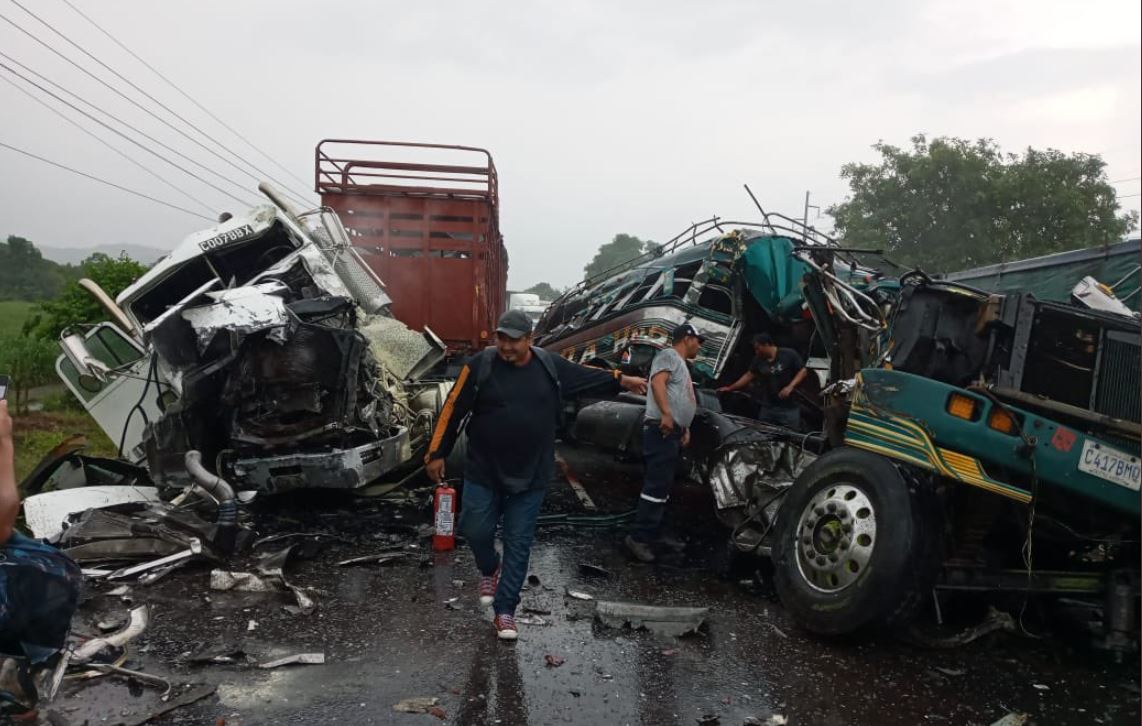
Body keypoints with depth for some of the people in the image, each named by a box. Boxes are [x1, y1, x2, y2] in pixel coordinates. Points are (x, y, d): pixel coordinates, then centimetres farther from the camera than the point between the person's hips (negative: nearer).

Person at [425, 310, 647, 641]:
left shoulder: (550, 365, -2)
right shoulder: (480, 365, -10)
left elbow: (584, 374, 18)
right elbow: (453, 409, -5)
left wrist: (620, 380, 20)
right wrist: (437, 453, -5)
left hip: (531, 475, 2)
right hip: (483, 471, -1)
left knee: (518, 543, 5)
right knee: (475, 530, 2)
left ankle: (505, 610, 17)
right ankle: (489, 570, 37)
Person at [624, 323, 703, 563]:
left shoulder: (681, 365, 27)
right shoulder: (668, 355, -4)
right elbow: (658, 383, -21)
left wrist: (685, 427, 19)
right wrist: (666, 414, -31)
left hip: (673, 430, 11)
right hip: (662, 429, -11)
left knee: (663, 486, 12)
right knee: (657, 485, -15)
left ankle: (653, 535, 17)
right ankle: (639, 538, -16)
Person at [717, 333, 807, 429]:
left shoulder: (789, 355, -8)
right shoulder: (758, 360, 8)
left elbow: (803, 371, -6)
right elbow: (749, 375, 17)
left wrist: (790, 387, -18)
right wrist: (730, 388, 15)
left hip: (789, 408, -5)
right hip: (767, 408, 5)